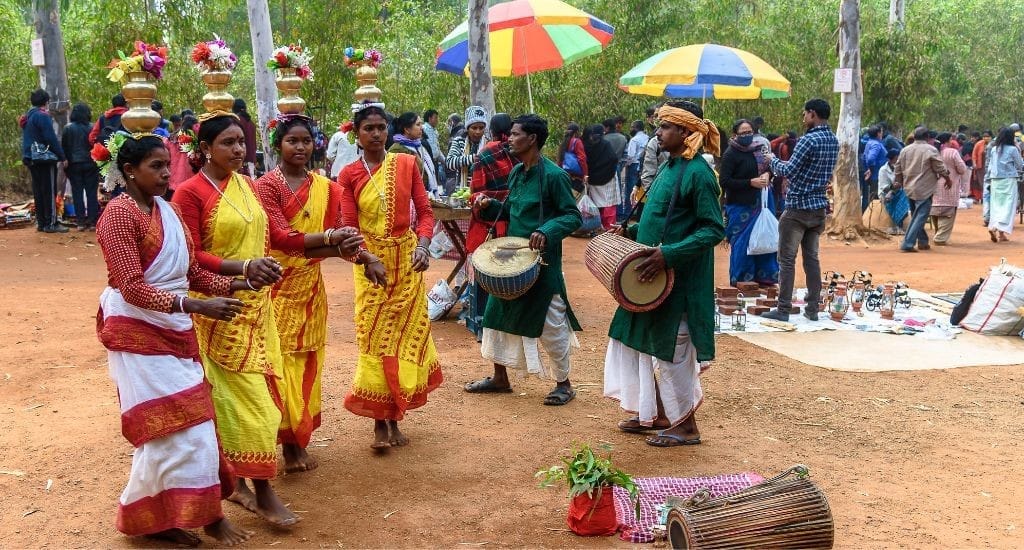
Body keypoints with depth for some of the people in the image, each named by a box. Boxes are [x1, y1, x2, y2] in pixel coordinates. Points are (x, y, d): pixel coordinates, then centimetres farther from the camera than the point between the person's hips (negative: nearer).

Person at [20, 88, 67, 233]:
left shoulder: (27, 117, 15)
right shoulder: (42, 116, -13)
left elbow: (28, 139, 19)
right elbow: (51, 138, -17)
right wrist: (62, 157, -14)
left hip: (30, 158, 9)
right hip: (45, 159, -9)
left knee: (38, 191, 11)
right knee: (49, 191, -5)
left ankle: (41, 222, 14)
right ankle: (51, 223, -6)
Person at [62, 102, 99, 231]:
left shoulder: (68, 129, -2)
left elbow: (64, 147, 2)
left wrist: (66, 162, 11)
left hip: (74, 164, 0)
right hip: (90, 164, 0)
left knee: (77, 193, 5)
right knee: (92, 192, 3)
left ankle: (81, 221, 2)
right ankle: (92, 221, 1)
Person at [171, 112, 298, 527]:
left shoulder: (246, 184, 10)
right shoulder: (190, 193, -12)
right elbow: (190, 257, -16)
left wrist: (264, 267, 4)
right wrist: (242, 268, -26)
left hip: (256, 303, 7)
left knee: (241, 395, 13)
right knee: (247, 397, -4)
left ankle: (237, 479, 25)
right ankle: (262, 490, 5)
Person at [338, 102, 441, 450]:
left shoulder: (406, 164, 1)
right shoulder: (349, 175, -1)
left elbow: (424, 212, 0)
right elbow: (349, 227, -6)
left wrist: (422, 245, -19)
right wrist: (368, 259, -23)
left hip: (407, 262, 1)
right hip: (371, 264, -1)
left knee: (405, 335, 6)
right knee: (374, 340, -1)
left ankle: (394, 417, 21)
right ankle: (380, 421, 9)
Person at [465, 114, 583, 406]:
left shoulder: (553, 175, -15)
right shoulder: (517, 172, 8)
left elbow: (573, 217, -14)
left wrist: (547, 231, -29)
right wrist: (490, 205, 1)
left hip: (542, 261, -8)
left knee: (551, 325, 3)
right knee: (497, 314, 13)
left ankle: (564, 383, 20)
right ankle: (500, 378, 28)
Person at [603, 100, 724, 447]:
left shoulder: (697, 174, -17)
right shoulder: (669, 167, 10)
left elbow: (714, 230, -21)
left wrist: (668, 254, -28)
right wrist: (632, 233, 8)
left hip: (679, 283, -9)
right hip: (654, 277, 9)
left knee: (672, 352, 1)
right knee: (650, 346, 16)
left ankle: (686, 426, 16)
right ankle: (659, 415, 30)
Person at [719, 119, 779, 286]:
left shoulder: (756, 150, 9)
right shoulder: (731, 154, -10)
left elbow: (766, 167, 23)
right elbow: (724, 181, -16)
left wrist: (767, 174, -2)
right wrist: (751, 182, -18)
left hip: (758, 204, 6)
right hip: (740, 207, -6)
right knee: (742, 242, -3)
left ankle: (762, 275, 20)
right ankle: (740, 279, 10)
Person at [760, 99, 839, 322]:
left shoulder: (809, 140, -17)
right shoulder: (833, 141, 10)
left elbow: (788, 171, -15)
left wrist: (774, 160, 3)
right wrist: (788, 163, 18)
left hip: (798, 207, -8)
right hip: (818, 207, 8)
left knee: (787, 259, -2)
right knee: (811, 257, 12)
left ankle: (783, 309, 0)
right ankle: (812, 308, 14)